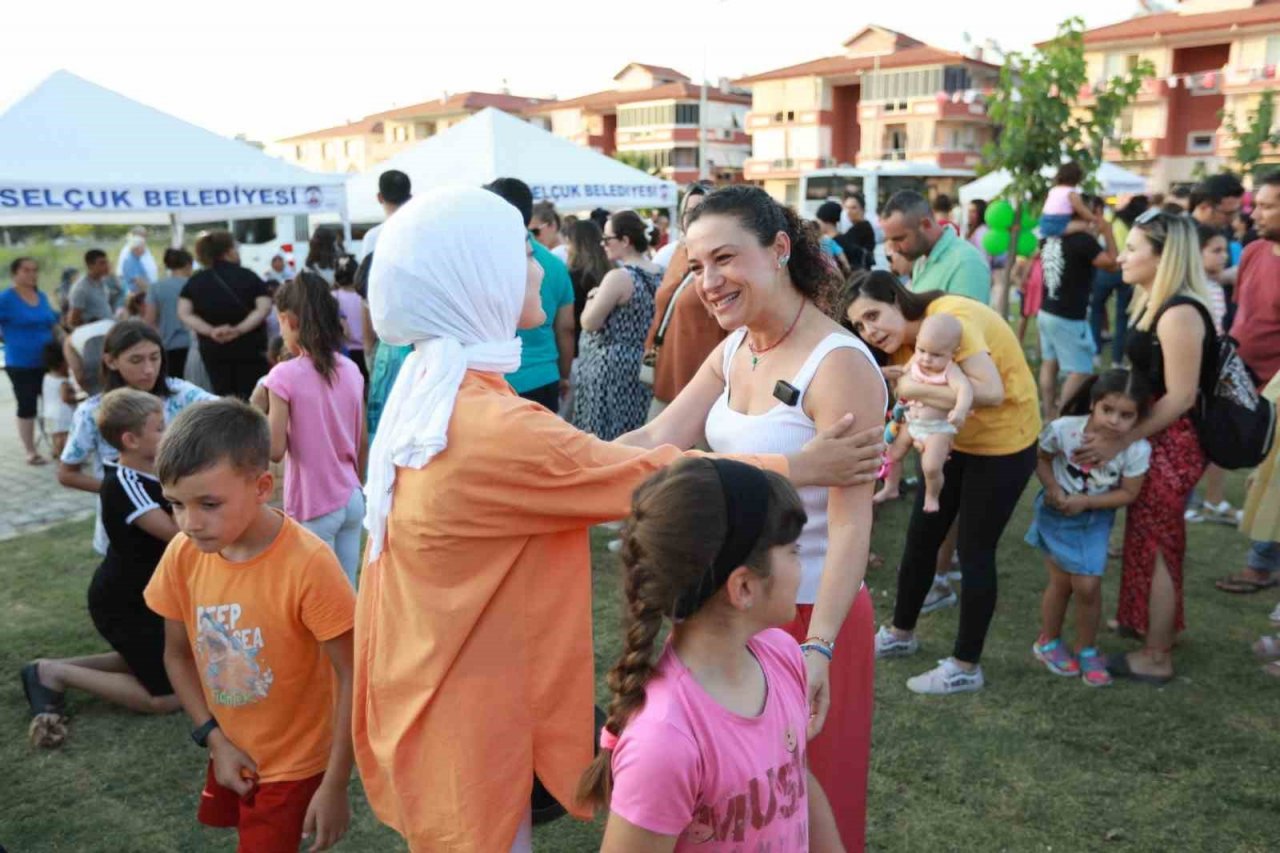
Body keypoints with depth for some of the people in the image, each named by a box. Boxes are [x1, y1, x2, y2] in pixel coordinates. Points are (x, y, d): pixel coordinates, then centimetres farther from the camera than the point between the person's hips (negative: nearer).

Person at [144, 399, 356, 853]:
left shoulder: (307, 564, -30)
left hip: (295, 760, -5)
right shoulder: (182, 555, -14)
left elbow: (352, 678, -23)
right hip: (232, 751, 5)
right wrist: (215, 740, -6)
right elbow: (178, 654, 1)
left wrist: (335, 786, -19)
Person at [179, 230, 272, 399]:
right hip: (249, 347, -2)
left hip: (213, 349, 2)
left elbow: (184, 313, -5)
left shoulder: (196, 281, 5)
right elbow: (264, 307, -13)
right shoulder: (249, 277, -1)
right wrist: (240, 329, -21)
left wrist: (210, 331, -15)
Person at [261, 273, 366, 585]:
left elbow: (276, 450, -15)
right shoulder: (351, 370, 1)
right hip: (352, 500, 5)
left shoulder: (286, 375, -15)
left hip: (313, 507, -5)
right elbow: (362, 444, 8)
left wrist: (261, 415, 2)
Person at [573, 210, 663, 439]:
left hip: (609, 370, -9)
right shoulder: (659, 274, 7)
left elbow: (589, 323, -16)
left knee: (601, 438, 0)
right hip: (642, 367, 9)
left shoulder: (619, 276, -18)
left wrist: (592, 298, 2)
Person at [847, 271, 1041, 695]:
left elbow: (991, 391, -38)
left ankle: (966, 667, 17)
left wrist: (914, 387, -33)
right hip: (954, 440, 8)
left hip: (1004, 444, -8)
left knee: (974, 551, 1)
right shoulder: (903, 340, -3)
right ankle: (900, 634, 34)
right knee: (921, 537, 13)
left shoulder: (950, 317, -28)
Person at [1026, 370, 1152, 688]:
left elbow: (1128, 493, -13)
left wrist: (1085, 501, -25)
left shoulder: (1137, 450, -24)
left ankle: (1087, 650, 23)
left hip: (1094, 519, 1)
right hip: (1056, 512, -1)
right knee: (1061, 581, 6)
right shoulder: (1063, 429, -27)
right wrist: (1054, 490, -23)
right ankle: (1048, 643, 31)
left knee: (1087, 586, -3)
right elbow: (1041, 458, -8)